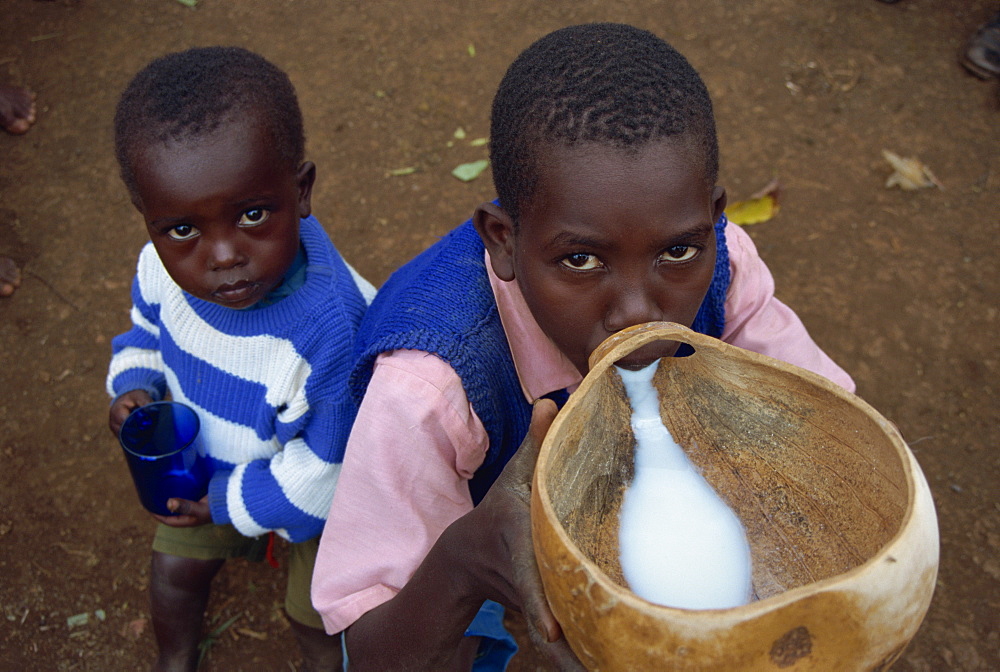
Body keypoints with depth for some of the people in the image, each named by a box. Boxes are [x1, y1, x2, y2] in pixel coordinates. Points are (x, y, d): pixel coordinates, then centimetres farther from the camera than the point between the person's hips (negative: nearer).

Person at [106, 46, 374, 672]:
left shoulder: (333, 328, -46)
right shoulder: (162, 268, -26)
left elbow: (330, 468, -32)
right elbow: (148, 327, 1)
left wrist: (227, 501, -20)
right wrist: (135, 386, -19)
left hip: (314, 497, -5)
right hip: (204, 468, 6)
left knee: (314, 610, 21)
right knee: (175, 567, 29)